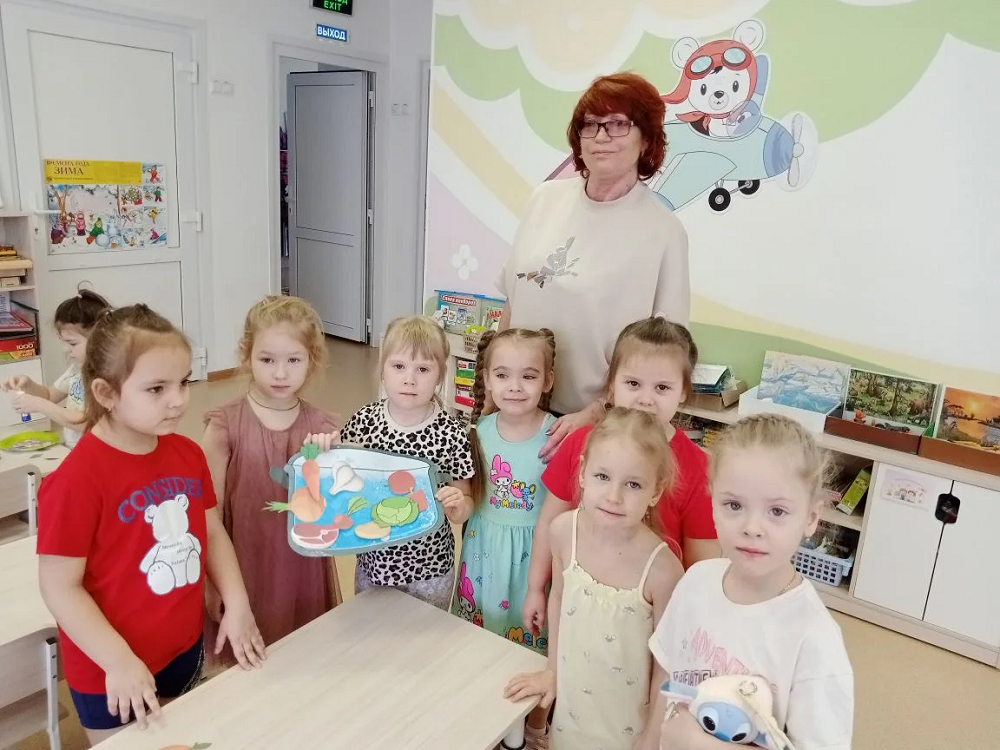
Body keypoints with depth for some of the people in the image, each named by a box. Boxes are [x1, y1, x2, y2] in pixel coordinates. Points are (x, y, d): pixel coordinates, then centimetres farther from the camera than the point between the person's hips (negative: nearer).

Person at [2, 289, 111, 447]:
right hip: (70, 452, 8)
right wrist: (28, 384, 6)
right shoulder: (77, 367, 11)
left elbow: (88, 423, -21)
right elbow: (51, 395, 27)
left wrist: (40, 405, -16)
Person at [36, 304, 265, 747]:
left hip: (185, 650, 6)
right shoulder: (79, 478, -24)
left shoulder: (188, 454, -4)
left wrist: (237, 605, -5)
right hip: (112, 673, -6)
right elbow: (60, 586, -19)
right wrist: (118, 661, -22)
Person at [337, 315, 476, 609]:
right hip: (373, 561, 3)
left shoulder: (452, 434, -17)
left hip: (429, 571, -2)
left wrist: (458, 506, -28)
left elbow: (465, 503, -6)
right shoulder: (363, 421, -11)